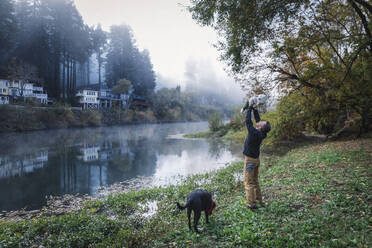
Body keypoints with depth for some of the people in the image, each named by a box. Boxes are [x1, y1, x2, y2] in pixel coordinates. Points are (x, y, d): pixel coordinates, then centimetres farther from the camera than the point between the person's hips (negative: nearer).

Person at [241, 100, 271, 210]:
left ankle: (252, 204, -1)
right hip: (256, 159, 8)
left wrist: (249, 108, -12)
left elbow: (247, 121, -20)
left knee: (248, 182, -3)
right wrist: (254, 108, 4)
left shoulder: (254, 133, -26)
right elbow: (257, 119, 6)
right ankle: (258, 199, 29)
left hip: (250, 160, -8)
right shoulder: (261, 133, -5)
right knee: (255, 181, 20)